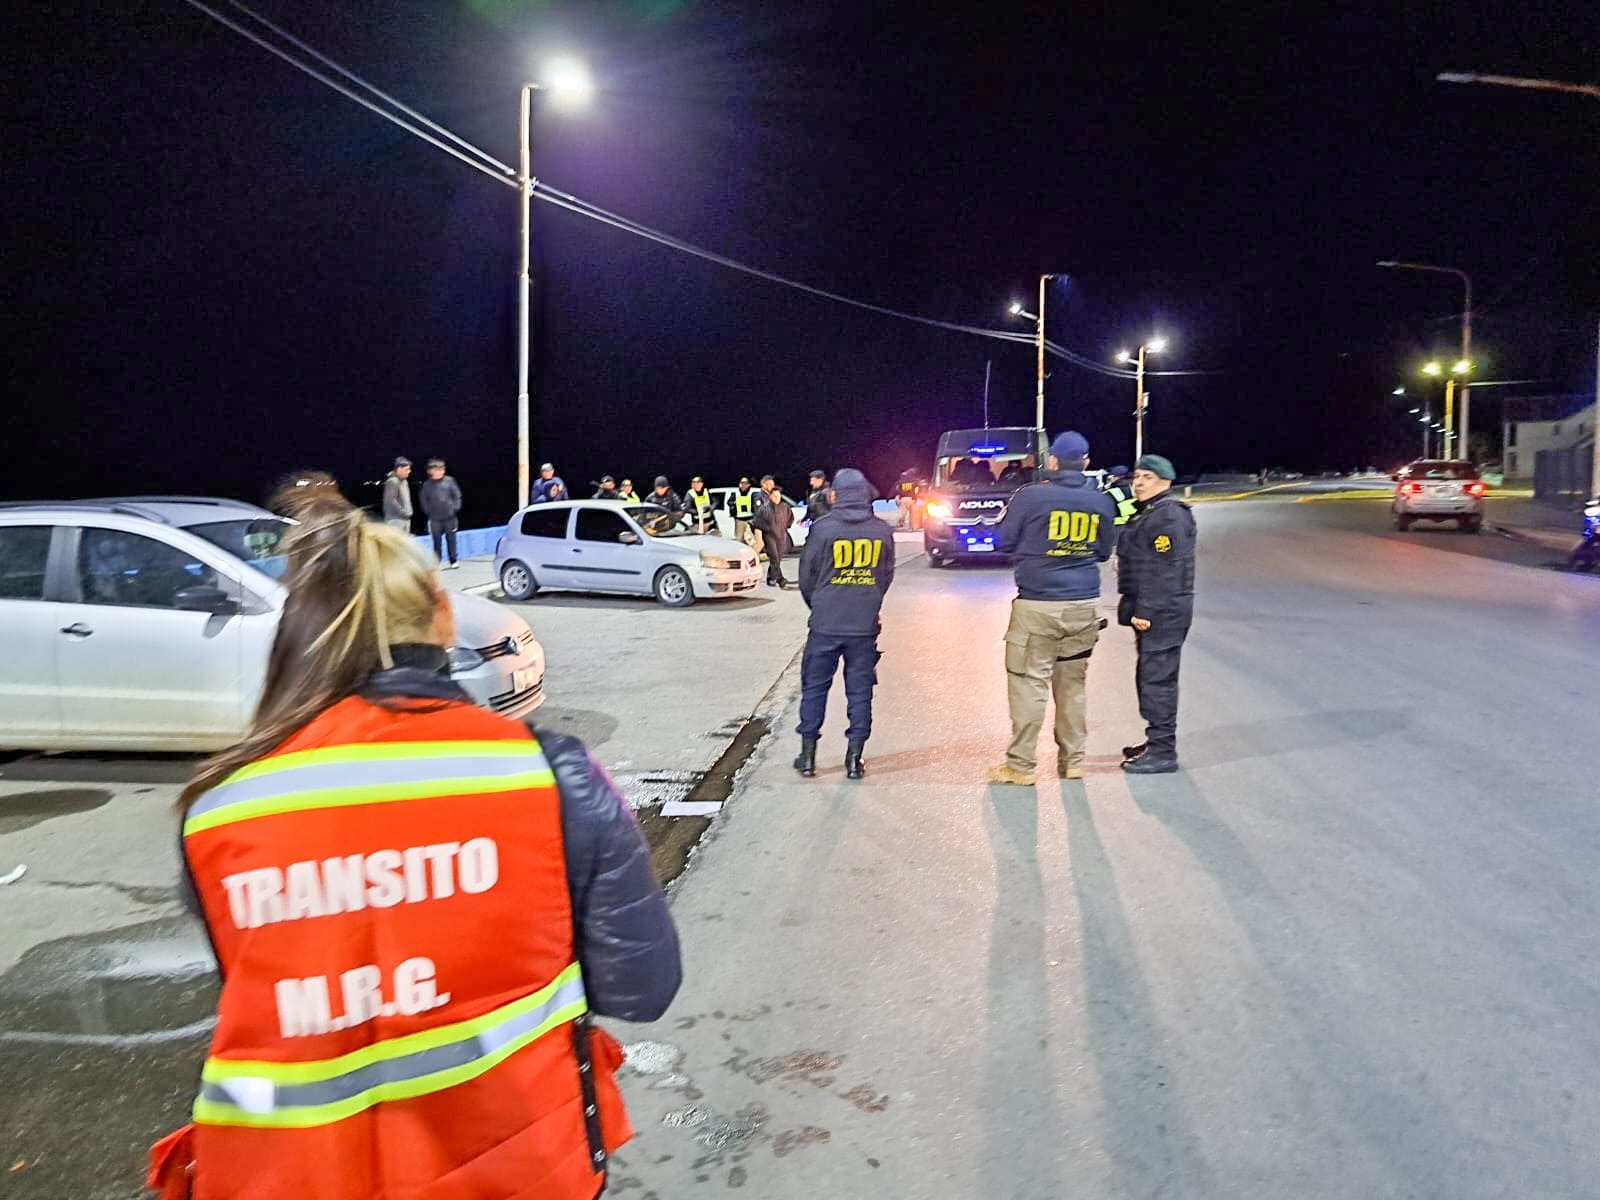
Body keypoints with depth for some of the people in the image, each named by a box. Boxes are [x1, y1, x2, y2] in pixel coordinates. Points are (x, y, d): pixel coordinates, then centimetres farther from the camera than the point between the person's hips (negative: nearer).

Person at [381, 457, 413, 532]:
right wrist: (404, 512, -20)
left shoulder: (404, 482, 14)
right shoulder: (392, 481, -16)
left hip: (405, 519, 10)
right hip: (396, 520, -10)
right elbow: (391, 501, -23)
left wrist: (409, 512, 11)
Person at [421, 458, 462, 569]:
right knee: (437, 541, 1)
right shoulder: (427, 484, 1)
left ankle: (453, 561, 18)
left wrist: (455, 507, -3)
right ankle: (437, 563, 7)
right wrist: (429, 511, -2)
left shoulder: (449, 480, 1)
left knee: (451, 539, 8)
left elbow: (456, 495, 5)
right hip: (435, 518, 0)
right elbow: (424, 500, 6)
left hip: (450, 516, 1)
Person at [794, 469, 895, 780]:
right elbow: (887, 577, 9)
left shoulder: (822, 528, -8)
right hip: (865, 626, 2)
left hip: (825, 626, -2)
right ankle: (854, 759, 12)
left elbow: (806, 577, -1)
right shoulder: (883, 531, 0)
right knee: (859, 691, 10)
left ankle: (808, 755, 16)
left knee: (814, 688, 11)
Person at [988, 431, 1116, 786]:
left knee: (1028, 683, 0)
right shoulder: (1100, 502, 5)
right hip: (1083, 604, 4)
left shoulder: (1031, 496, -8)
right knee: (1073, 684, 14)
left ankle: (1020, 766, 2)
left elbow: (1004, 543, -1)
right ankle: (1073, 761, 20)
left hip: (1037, 604, -4)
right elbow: (1104, 551, 15)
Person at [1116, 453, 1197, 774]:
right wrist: (1137, 610, 20)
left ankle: (1163, 752, -3)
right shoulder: (1147, 514, 18)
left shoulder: (1169, 516, -15)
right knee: (1150, 678, 17)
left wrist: (1146, 611, -23)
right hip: (1149, 612, 11)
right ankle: (1156, 742, 27)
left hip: (1162, 613, -11)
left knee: (1157, 678, -8)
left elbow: (1166, 570, -21)